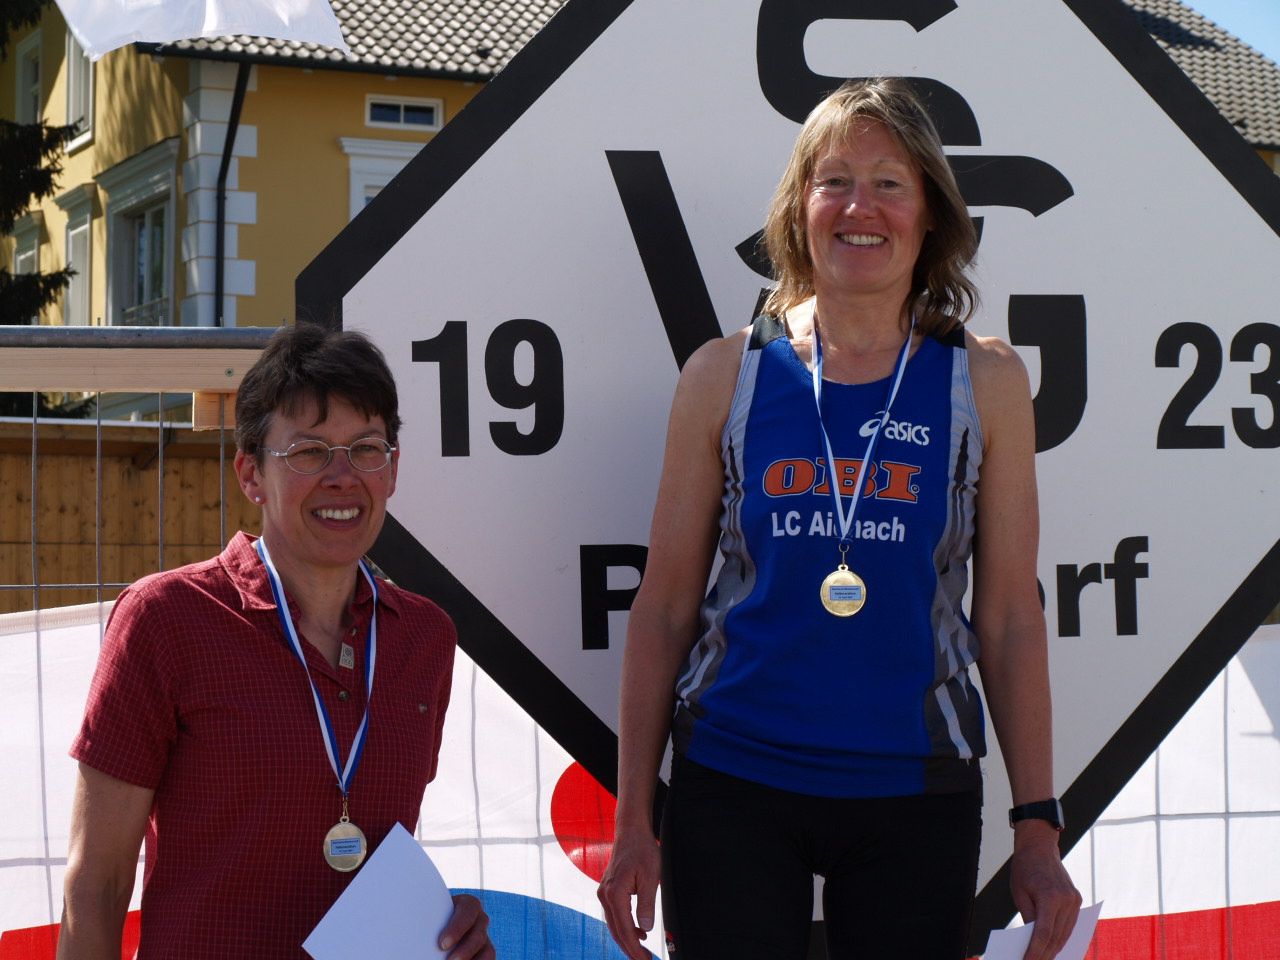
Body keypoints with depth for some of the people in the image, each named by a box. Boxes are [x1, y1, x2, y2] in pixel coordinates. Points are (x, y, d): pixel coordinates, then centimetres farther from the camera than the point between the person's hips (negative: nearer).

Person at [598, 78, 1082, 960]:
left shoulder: (985, 382, 3)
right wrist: (635, 818, 1)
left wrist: (1040, 826, 0)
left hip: (918, 795, 1)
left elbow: (1012, 617, 4)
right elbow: (664, 606, 4)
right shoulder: (725, 376, 2)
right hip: (732, 787, 0)